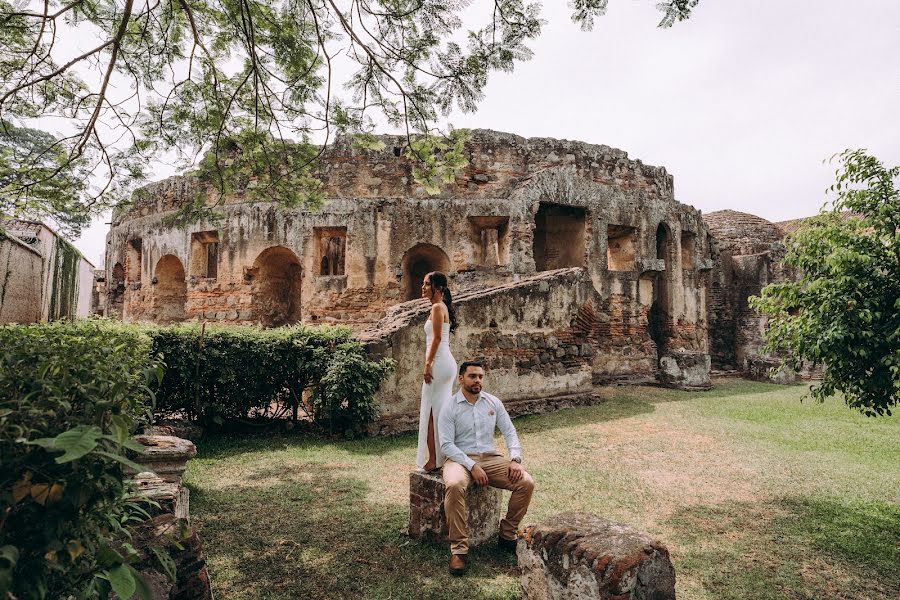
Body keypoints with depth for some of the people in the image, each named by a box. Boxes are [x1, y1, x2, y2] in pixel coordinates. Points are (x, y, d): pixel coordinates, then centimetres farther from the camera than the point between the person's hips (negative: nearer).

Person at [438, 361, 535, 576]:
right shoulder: (450, 407, -4)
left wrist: (515, 459, -10)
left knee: (526, 483, -18)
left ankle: (507, 536, 2)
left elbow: (510, 432, 8)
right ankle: (458, 549, -24)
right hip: (460, 459, -4)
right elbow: (446, 444, -11)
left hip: (490, 457, 4)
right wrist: (472, 466, -21)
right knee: (454, 486, -38)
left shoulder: (493, 402, 9)